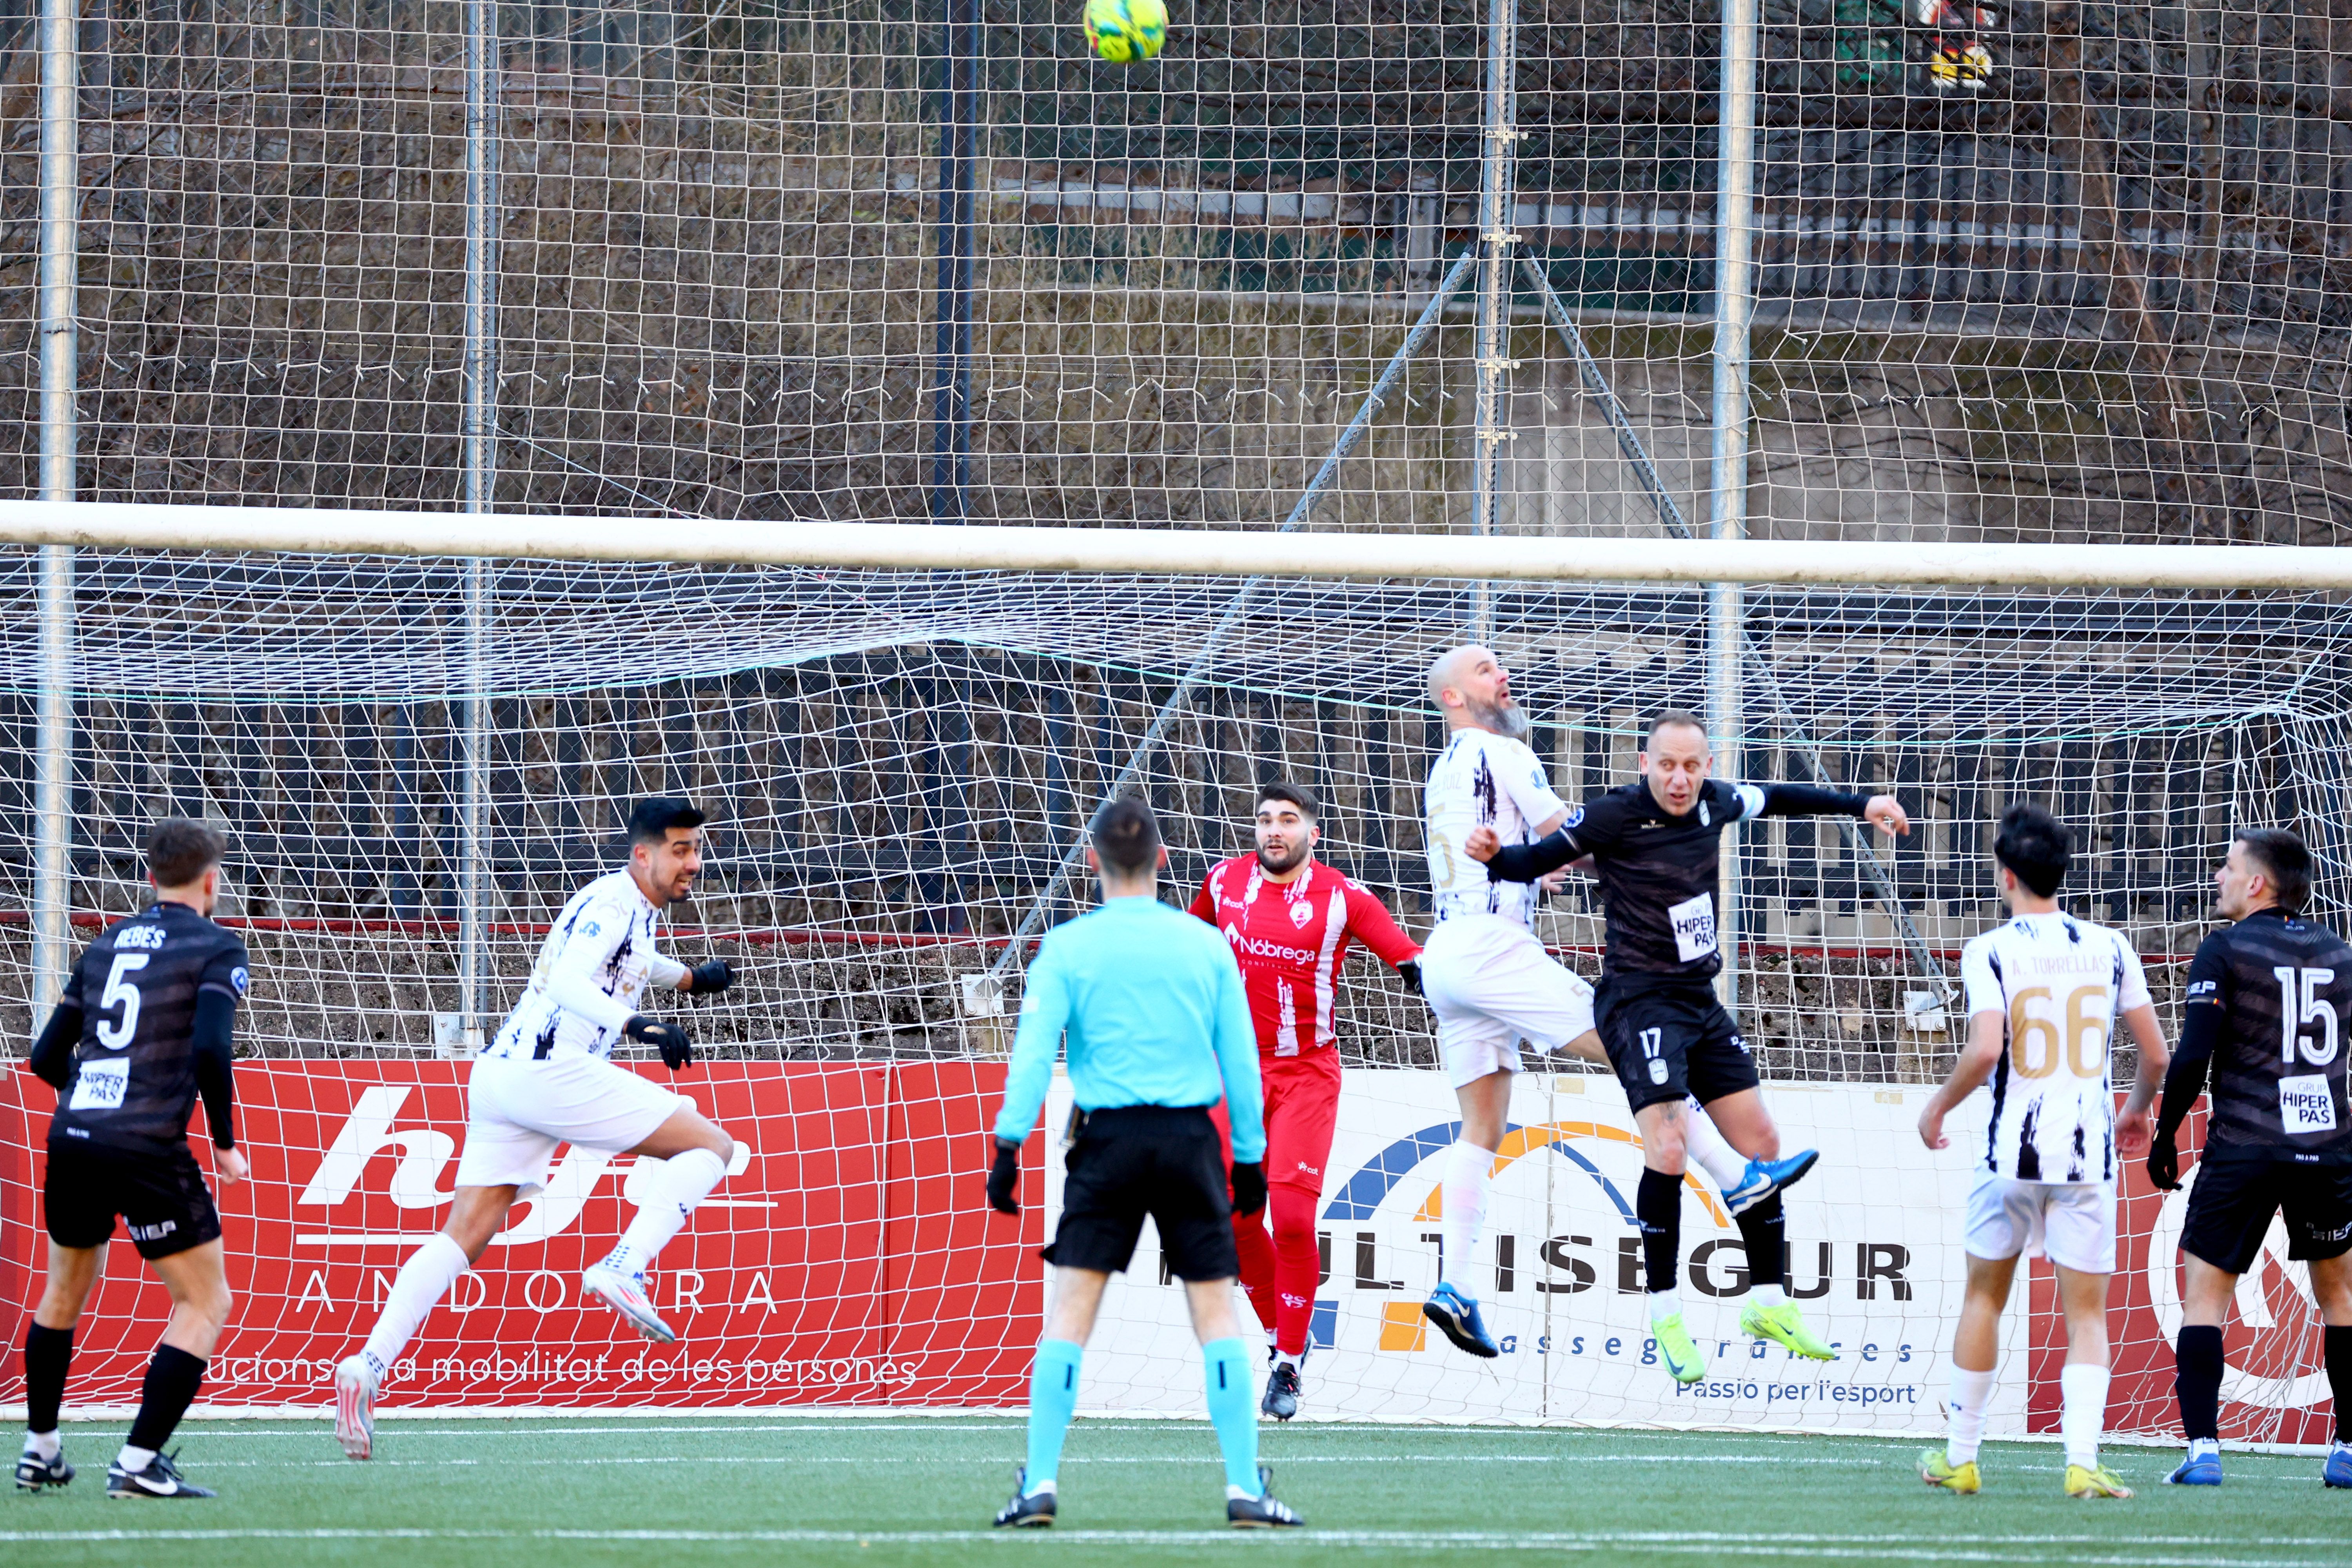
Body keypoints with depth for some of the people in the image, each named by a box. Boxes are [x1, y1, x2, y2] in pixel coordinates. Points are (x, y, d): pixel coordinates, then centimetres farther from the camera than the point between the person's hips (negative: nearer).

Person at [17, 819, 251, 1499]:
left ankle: (39, 1450, 32)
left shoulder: (105, 946, 17)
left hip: (72, 1137, 6)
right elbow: (210, 1049, -15)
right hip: (148, 1149, -6)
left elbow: (47, 1057, 16)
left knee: (66, 1290, 26)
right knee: (206, 1303, 3)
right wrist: (226, 1143, -4)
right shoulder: (216, 949, -1)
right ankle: (139, 1461, -8)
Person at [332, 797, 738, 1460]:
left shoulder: (638, 908, 21)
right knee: (711, 1145, -4)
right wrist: (636, 1024, -37)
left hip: (501, 1075, 9)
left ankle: (368, 1366, -10)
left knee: (465, 1236, 3)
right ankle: (623, 1269, -20)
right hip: (550, 1070, -9)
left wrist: (688, 977, 51)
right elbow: (568, 983, -26)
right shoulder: (613, 901, -9)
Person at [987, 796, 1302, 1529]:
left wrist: (1008, 1146, -2)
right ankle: (1246, 1489, 0)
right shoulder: (1208, 945, 5)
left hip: (1109, 1139, -1)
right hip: (1191, 1137, 1)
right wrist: (1250, 1157, 16)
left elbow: (1032, 1055, -6)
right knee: (1217, 1311, 4)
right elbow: (1241, 1062, 8)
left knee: (1070, 1309, 0)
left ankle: (1040, 1483, -7)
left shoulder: (1067, 947, 0)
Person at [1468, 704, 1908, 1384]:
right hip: (1639, 1001, -7)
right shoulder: (1615, 816, -15)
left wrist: (1861, 805, 26)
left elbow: (1776, 798, 22)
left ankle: (1768, 1303, 22)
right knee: (1668, 1149, -22)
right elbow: (1533, 861, -12)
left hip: (1700, 998, 8)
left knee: (1761, 1142, 9)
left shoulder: (1714, 803, 3)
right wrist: (1493, 856, -33)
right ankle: (1665, 1315, -11)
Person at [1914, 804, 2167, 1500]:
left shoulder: (1990, 952, -6)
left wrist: (1939, 1105, -1)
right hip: (2089, 1154, 1)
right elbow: (2156, 1054, 5)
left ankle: (1960, 1456, 23)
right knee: (2086, 1313, 3)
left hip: (2012, 1151, -1)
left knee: (1984, 1296, 16)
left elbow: (1986, 1049, -18)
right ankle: (2083, 1460, -14)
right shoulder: (2109, 947, 3)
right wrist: (2138, 1109, 25)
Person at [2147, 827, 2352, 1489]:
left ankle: (2202, 1447, -12)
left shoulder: (2226, 951, -4)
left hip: (2243, 1149, -4)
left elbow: (2192, 1057, -11)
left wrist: (2165, 1135, 1)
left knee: (2204, 1293, 1)